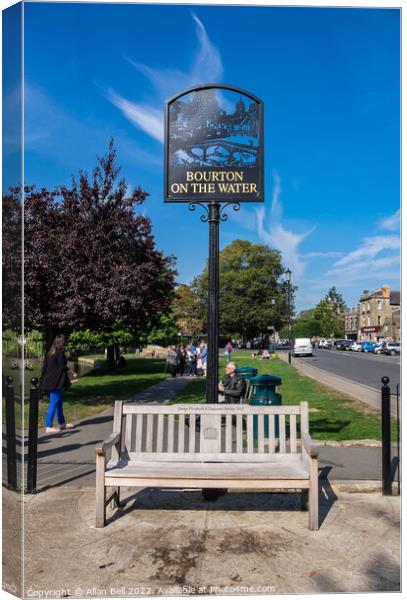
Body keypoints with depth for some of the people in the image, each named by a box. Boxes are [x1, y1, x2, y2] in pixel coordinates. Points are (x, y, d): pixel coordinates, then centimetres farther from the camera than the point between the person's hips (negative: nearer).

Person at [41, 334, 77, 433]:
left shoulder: (50, 352, 10)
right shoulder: (60, 352, -13)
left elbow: (45, 366, 12)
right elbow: (63, 366, -14)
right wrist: (73, 374, -1)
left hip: (50, 381, 9)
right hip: (56, 382, -9)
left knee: (59, 403, 17)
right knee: (54, 403, -4)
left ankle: (62, 423, 28)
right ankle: (48, 427, 0)